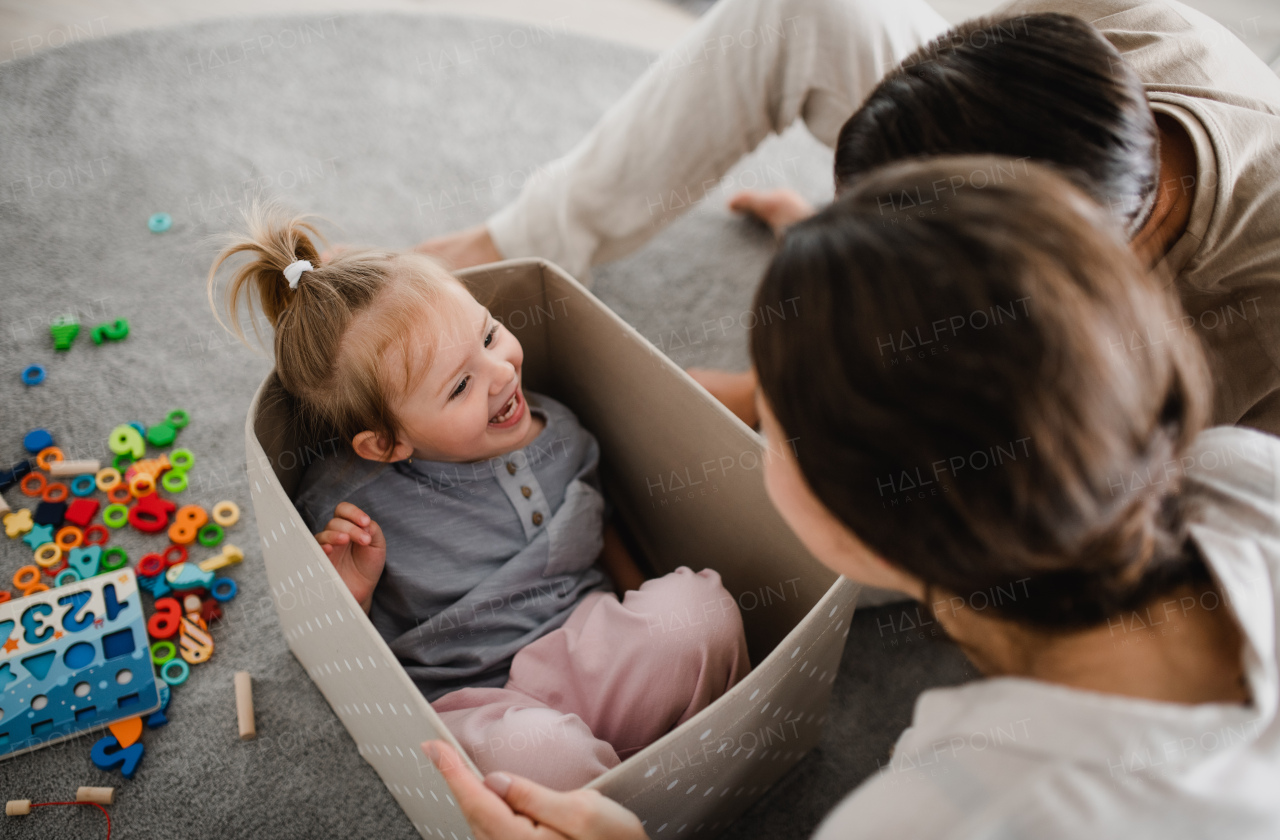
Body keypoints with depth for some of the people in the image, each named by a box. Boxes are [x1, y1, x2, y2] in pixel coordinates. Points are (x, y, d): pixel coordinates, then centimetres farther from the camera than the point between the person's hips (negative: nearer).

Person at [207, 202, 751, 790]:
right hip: (475, 706, -4)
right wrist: (352, 593, -19)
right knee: (534, 752, -39)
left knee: (700, 604, -25)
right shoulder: (343, 509, -10)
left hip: (593, 657, 5)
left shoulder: (554, 429, 4)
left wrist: (650, 605, 11)